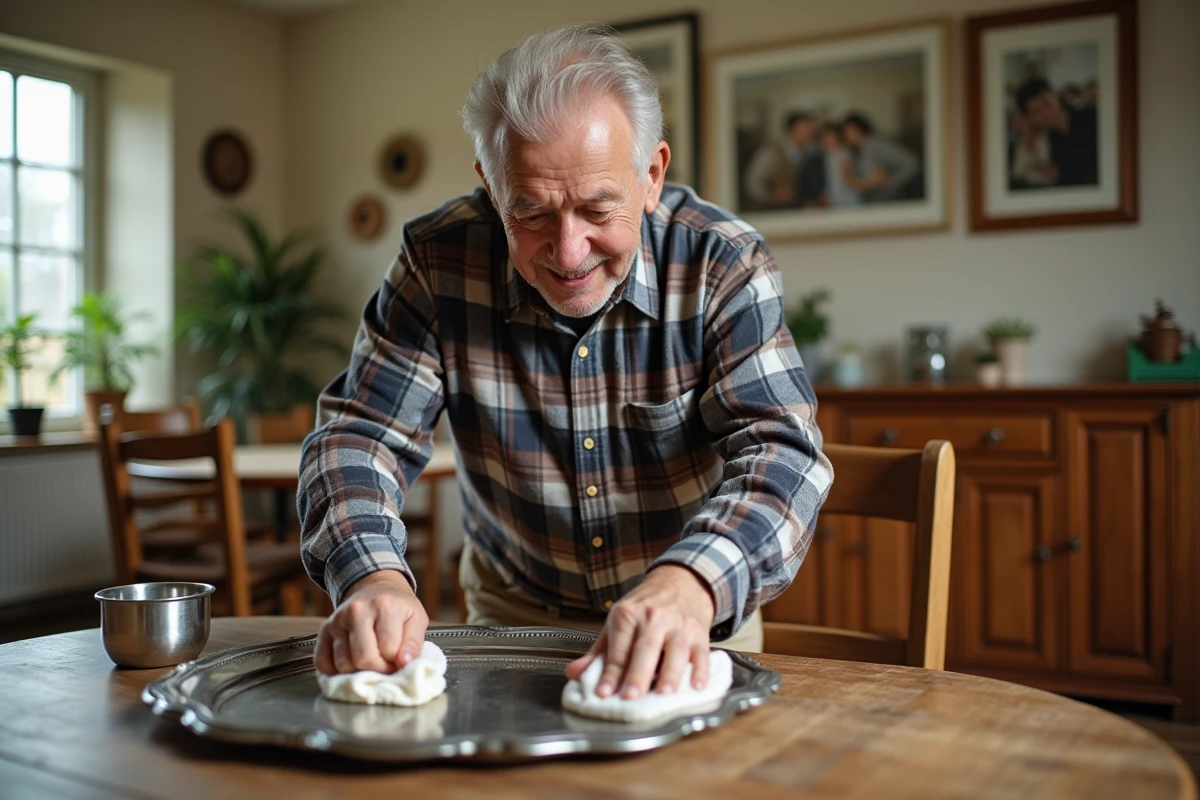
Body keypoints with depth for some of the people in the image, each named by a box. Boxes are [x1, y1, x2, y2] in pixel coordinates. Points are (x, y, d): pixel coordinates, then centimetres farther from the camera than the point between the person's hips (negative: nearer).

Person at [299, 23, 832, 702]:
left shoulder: (724, 265, -16)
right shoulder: (440, 260, -13)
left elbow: (778, 449, -24)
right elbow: (361, 432, -11)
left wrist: (689, 584, -46)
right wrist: (373, 574, -33)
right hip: (514, 611, 0)